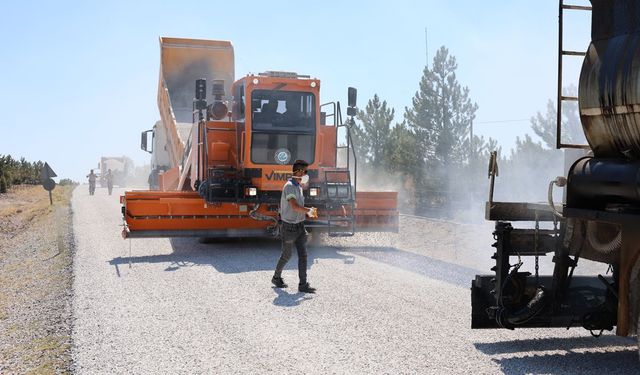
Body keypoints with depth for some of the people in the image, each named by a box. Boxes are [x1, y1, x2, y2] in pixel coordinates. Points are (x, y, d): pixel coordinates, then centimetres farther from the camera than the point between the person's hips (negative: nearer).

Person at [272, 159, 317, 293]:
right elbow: (294, 206, -29)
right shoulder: (289, 186, -18)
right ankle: (276, 277, 29)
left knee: (303, 255, 0)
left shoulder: (299, 187, 11)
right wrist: (309, 210, -16)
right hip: (289, 227, -8)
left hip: (299, 226, 8)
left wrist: (307, 212, 8)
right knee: (287, 255, 7)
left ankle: (303, 284, 1)